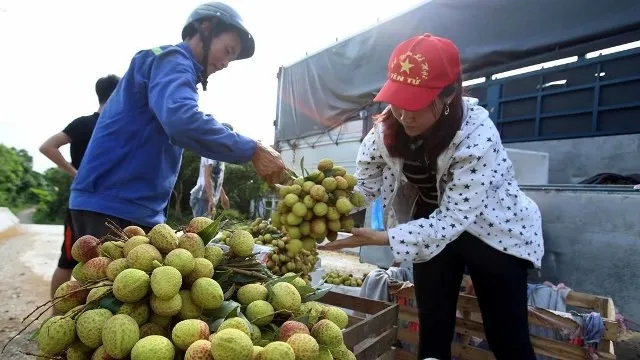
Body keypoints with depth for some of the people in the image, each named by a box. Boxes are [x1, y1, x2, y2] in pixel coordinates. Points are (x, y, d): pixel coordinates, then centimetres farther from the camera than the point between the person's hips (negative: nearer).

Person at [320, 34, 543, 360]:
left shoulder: (478, 137, -31)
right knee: (432, 332, 9)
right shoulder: (388, 127, -16)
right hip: (432, 224, 4)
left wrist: (381, 238, -42)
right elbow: (363, 182, -15)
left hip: (495, 231, -3)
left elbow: (453, 219, -33)